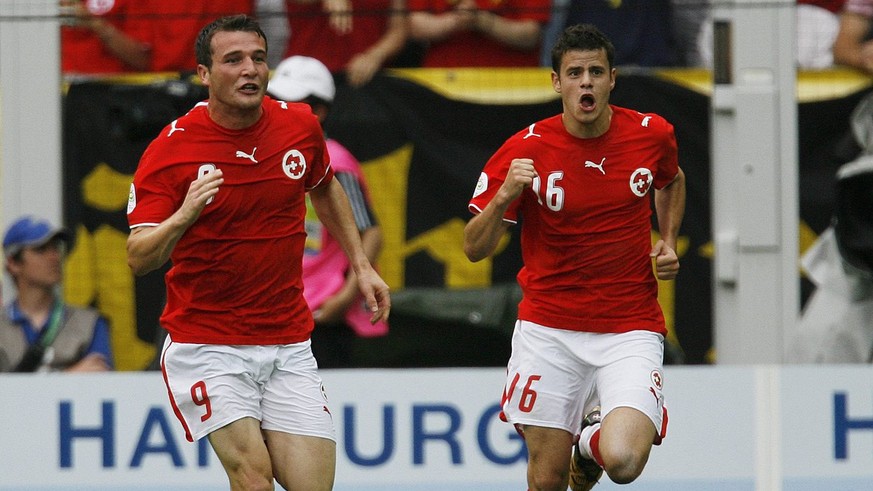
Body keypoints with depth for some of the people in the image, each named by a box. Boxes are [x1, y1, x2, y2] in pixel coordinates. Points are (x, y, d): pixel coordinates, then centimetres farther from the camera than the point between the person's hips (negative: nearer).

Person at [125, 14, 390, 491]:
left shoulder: (300, 126, 0)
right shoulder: (170, 149, -12)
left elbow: (325, 189, 23)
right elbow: (138, 259, -17)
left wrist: (362, 265, 18)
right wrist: (182, 217, -35)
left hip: (288, 344, 4)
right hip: (206, 346, -4)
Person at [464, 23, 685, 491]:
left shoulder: (652, 134, -3)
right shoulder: (524, 150, -9)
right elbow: (475, 248, -7)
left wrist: (668, 242, 6)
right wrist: (504, 196, -25)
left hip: (630, 330, 0)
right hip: (547, 329, 0)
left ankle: (594, 440, 17)